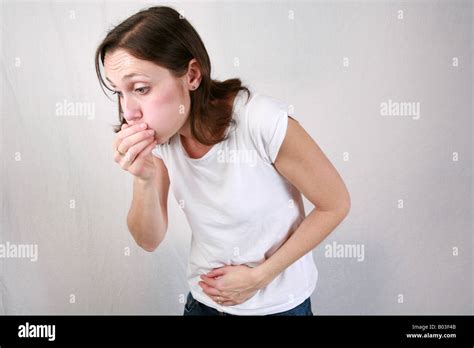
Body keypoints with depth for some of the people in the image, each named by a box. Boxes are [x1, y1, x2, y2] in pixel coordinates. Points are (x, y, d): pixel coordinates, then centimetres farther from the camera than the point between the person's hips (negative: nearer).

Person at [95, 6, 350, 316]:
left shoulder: (263, 122, -28)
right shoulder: (155, 135, -12)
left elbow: (335, 205, -16)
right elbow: (150, 241, -7)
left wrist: (259, 276, -16)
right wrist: (143, 179, -26)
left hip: (279, 303, -3)